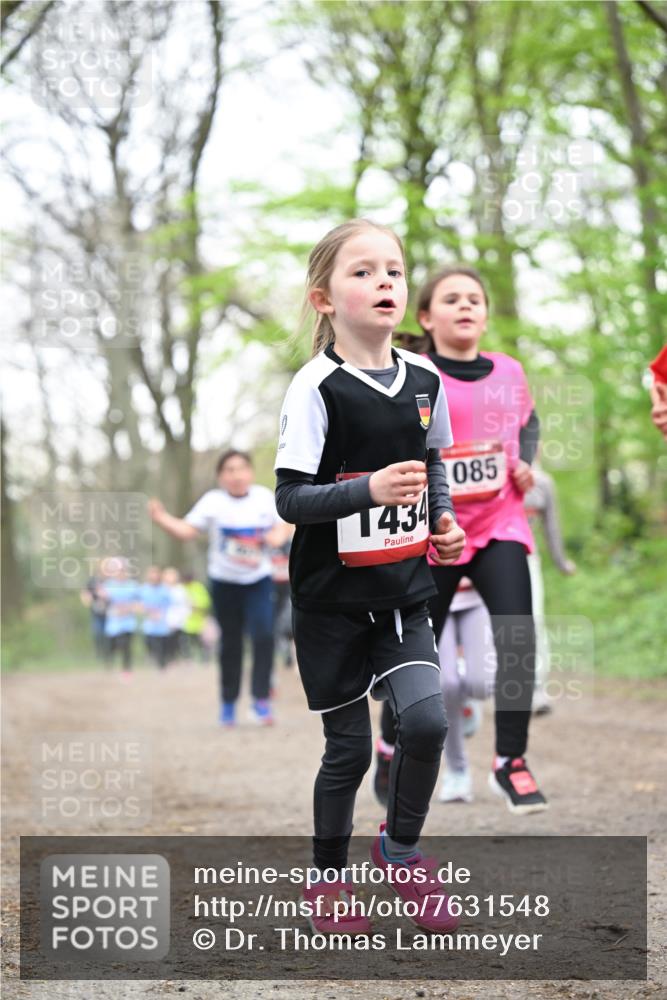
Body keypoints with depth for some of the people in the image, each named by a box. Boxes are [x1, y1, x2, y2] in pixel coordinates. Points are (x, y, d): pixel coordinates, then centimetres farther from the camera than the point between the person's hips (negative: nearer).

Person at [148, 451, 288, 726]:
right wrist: (162, 519, -31)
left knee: (263, 636, -16)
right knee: (230, 644, 7)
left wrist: (277, 536, -12)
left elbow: (281, 526, 11)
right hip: (224, 582, -1)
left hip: (259, 581, 1)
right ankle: (228, 703, 21)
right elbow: (186, 530, -15)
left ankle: (261, 700, -9)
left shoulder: (264, 497, -1)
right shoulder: (213, 501, -8)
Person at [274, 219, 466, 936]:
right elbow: (290, 499, -16)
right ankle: (327, 877, 26)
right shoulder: (317, 386, -14)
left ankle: (400, 849, 14)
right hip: (332, 599, -4)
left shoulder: (424, 379, 2)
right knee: (348, 747, 4)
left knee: (426, 719, -13)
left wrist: (442, 519, 0)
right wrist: (370, 490, -30)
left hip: (402, 592, 4)